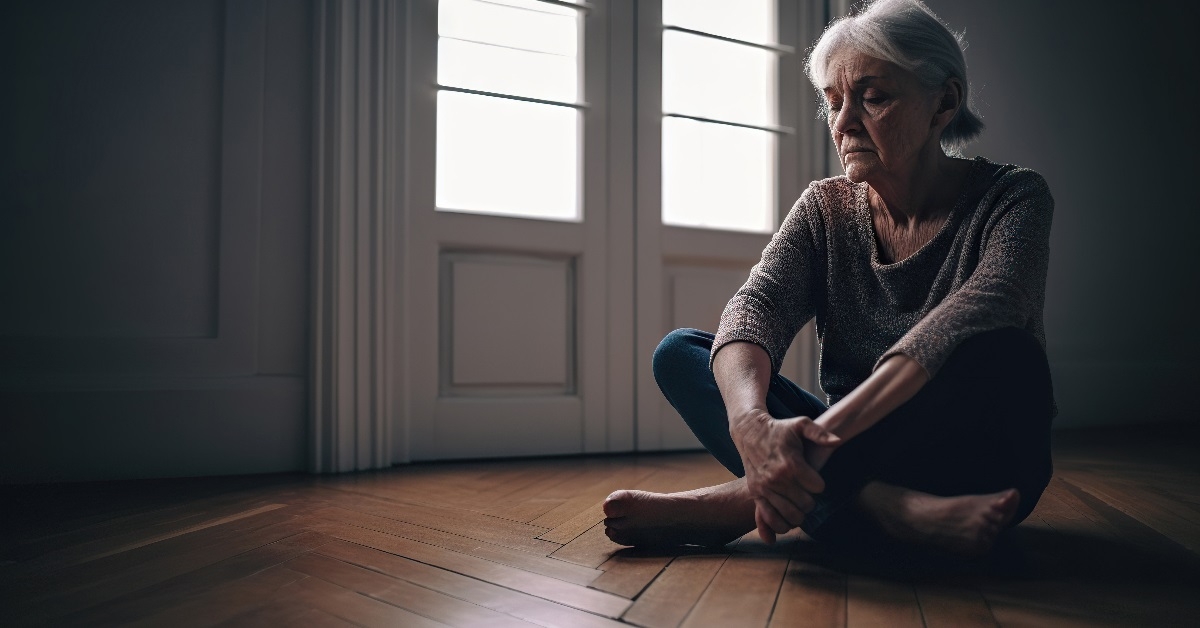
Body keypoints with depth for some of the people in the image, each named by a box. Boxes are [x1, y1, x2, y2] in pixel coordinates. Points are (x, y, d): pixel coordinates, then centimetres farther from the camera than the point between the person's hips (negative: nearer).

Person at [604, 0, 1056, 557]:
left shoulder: (1010, 198, -8)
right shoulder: (824, 209, 1)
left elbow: (981, 307, -29)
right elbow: (756, 306, -16)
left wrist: (837, 424, -43)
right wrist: (749, 419, -39)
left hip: (972, 470, -2)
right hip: (864, 453, 3)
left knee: (997, 352, -34)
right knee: (679, 351, -12)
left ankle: (737, 502, -29)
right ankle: (880, 505, -32)